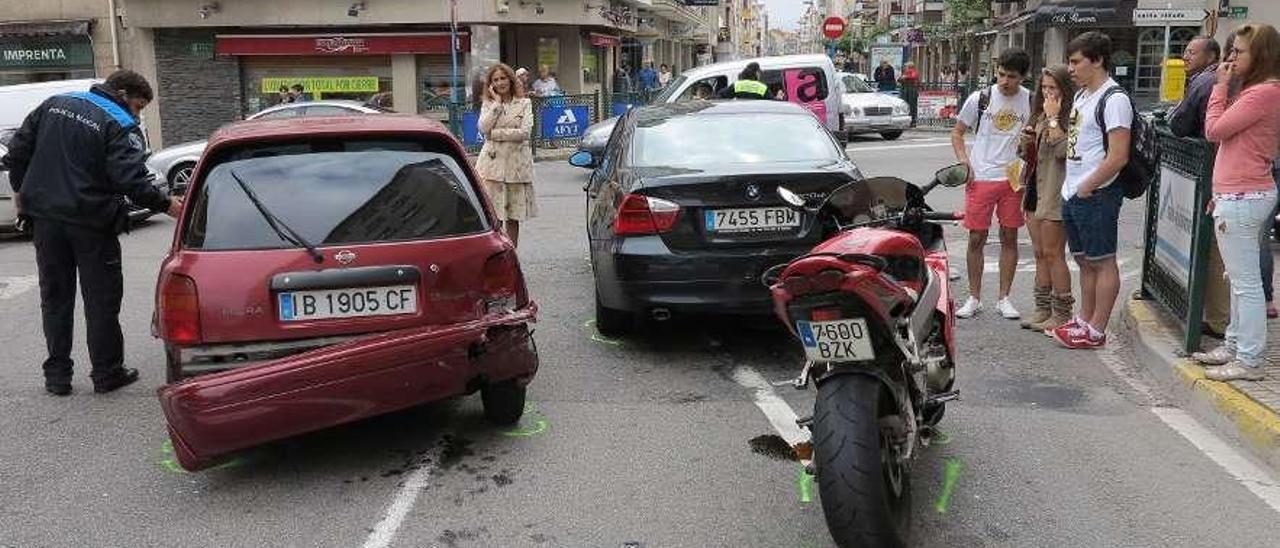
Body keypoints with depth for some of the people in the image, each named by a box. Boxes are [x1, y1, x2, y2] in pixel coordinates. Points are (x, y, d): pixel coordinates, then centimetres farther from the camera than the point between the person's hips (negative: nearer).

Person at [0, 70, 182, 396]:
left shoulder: (54, 104, 10)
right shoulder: (121, 126, -11)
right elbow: (131, 180, -22)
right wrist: (166, 205, -16)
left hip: (46, 219, 6)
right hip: (91, 223, -5)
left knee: (55, 298, 13)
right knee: (102, 301, 6)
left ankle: (57, 375, 17)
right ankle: (106, 374, 11)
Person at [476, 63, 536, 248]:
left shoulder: (524, 103, 5)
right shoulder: (488, 104, 9)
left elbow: (524, 132, -9)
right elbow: (483, 128, -9)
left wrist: (495, 133, -9)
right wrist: (497, 102, -7)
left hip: (516, 164, 0)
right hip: (492, 162, 0)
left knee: (513, 216, 7)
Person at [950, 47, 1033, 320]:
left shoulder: (1030, 101, 2)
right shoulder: (980, 99, -1)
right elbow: (957, 133, 7)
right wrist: (964, 162, -7)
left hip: (1013, 178, 1)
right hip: (981, 178, -1)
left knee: (1009, 238, 6)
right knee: (976, 239, 2)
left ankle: (1004, 298, 17)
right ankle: (974, 298, 14)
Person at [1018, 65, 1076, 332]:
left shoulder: (1072, 116, -11)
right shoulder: (1039, 116, 16)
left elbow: (1063, 150, -24)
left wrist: (1053, 117, -18)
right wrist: (1026, 142, 0)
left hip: (1055, 192, -9)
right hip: (1035, 190, 9)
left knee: (1053, 254, -5)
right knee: (1040, 254, 12)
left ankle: (1061, 313, 4)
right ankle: (1043, 309, 20)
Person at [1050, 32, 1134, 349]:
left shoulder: (1114, 99, -14)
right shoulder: (1081, 95, 14)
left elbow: (1118, 157, -20)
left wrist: (1087, 188, -15)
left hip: (1097, 195, -9)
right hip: (1073, 193, 9)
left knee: (1102, 263, 0)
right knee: (1085, 261, 17)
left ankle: (1096, 332, 6)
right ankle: (1084, 321, 28)